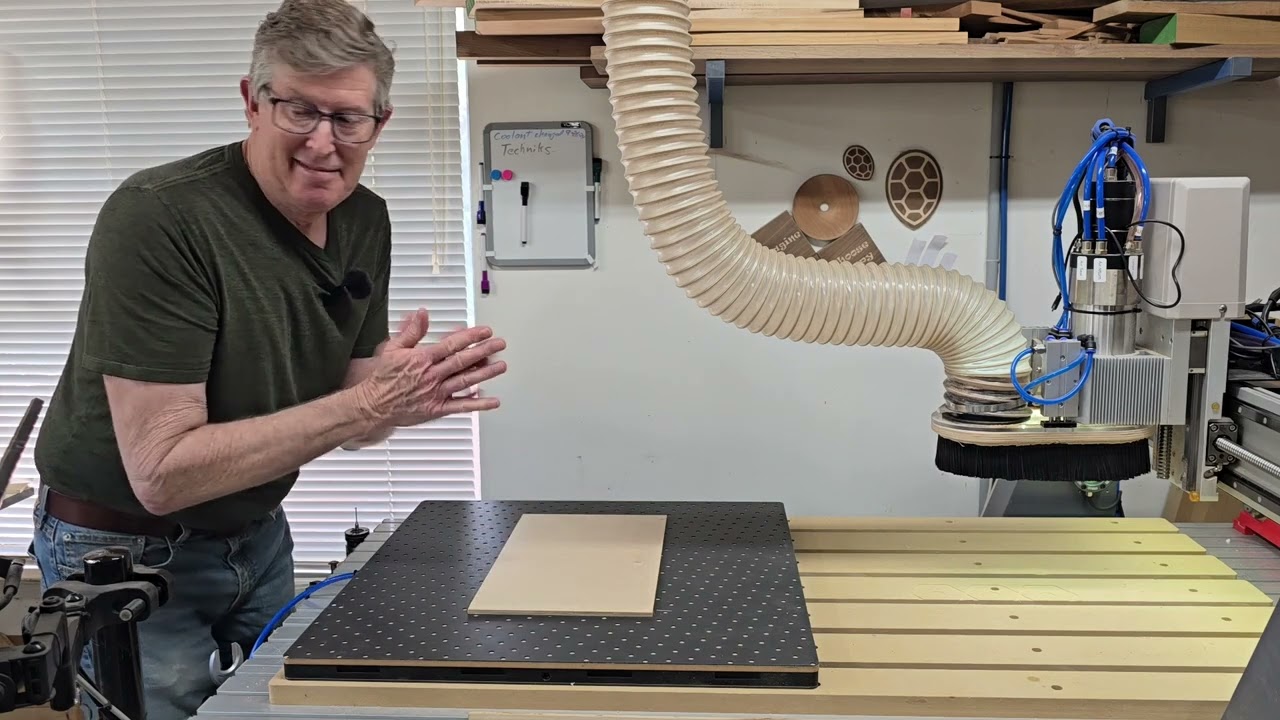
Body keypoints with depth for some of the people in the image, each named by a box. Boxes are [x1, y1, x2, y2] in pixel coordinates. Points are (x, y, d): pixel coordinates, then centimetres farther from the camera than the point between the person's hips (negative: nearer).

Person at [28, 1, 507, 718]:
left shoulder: (365, 218, -6)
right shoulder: (158, 217, -27)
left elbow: (341, 421, -2)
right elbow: (161, 473, -28)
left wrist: (408, 391, -25)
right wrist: (366, 403, -34)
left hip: (258, 536, 6)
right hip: (127, 550, -6)